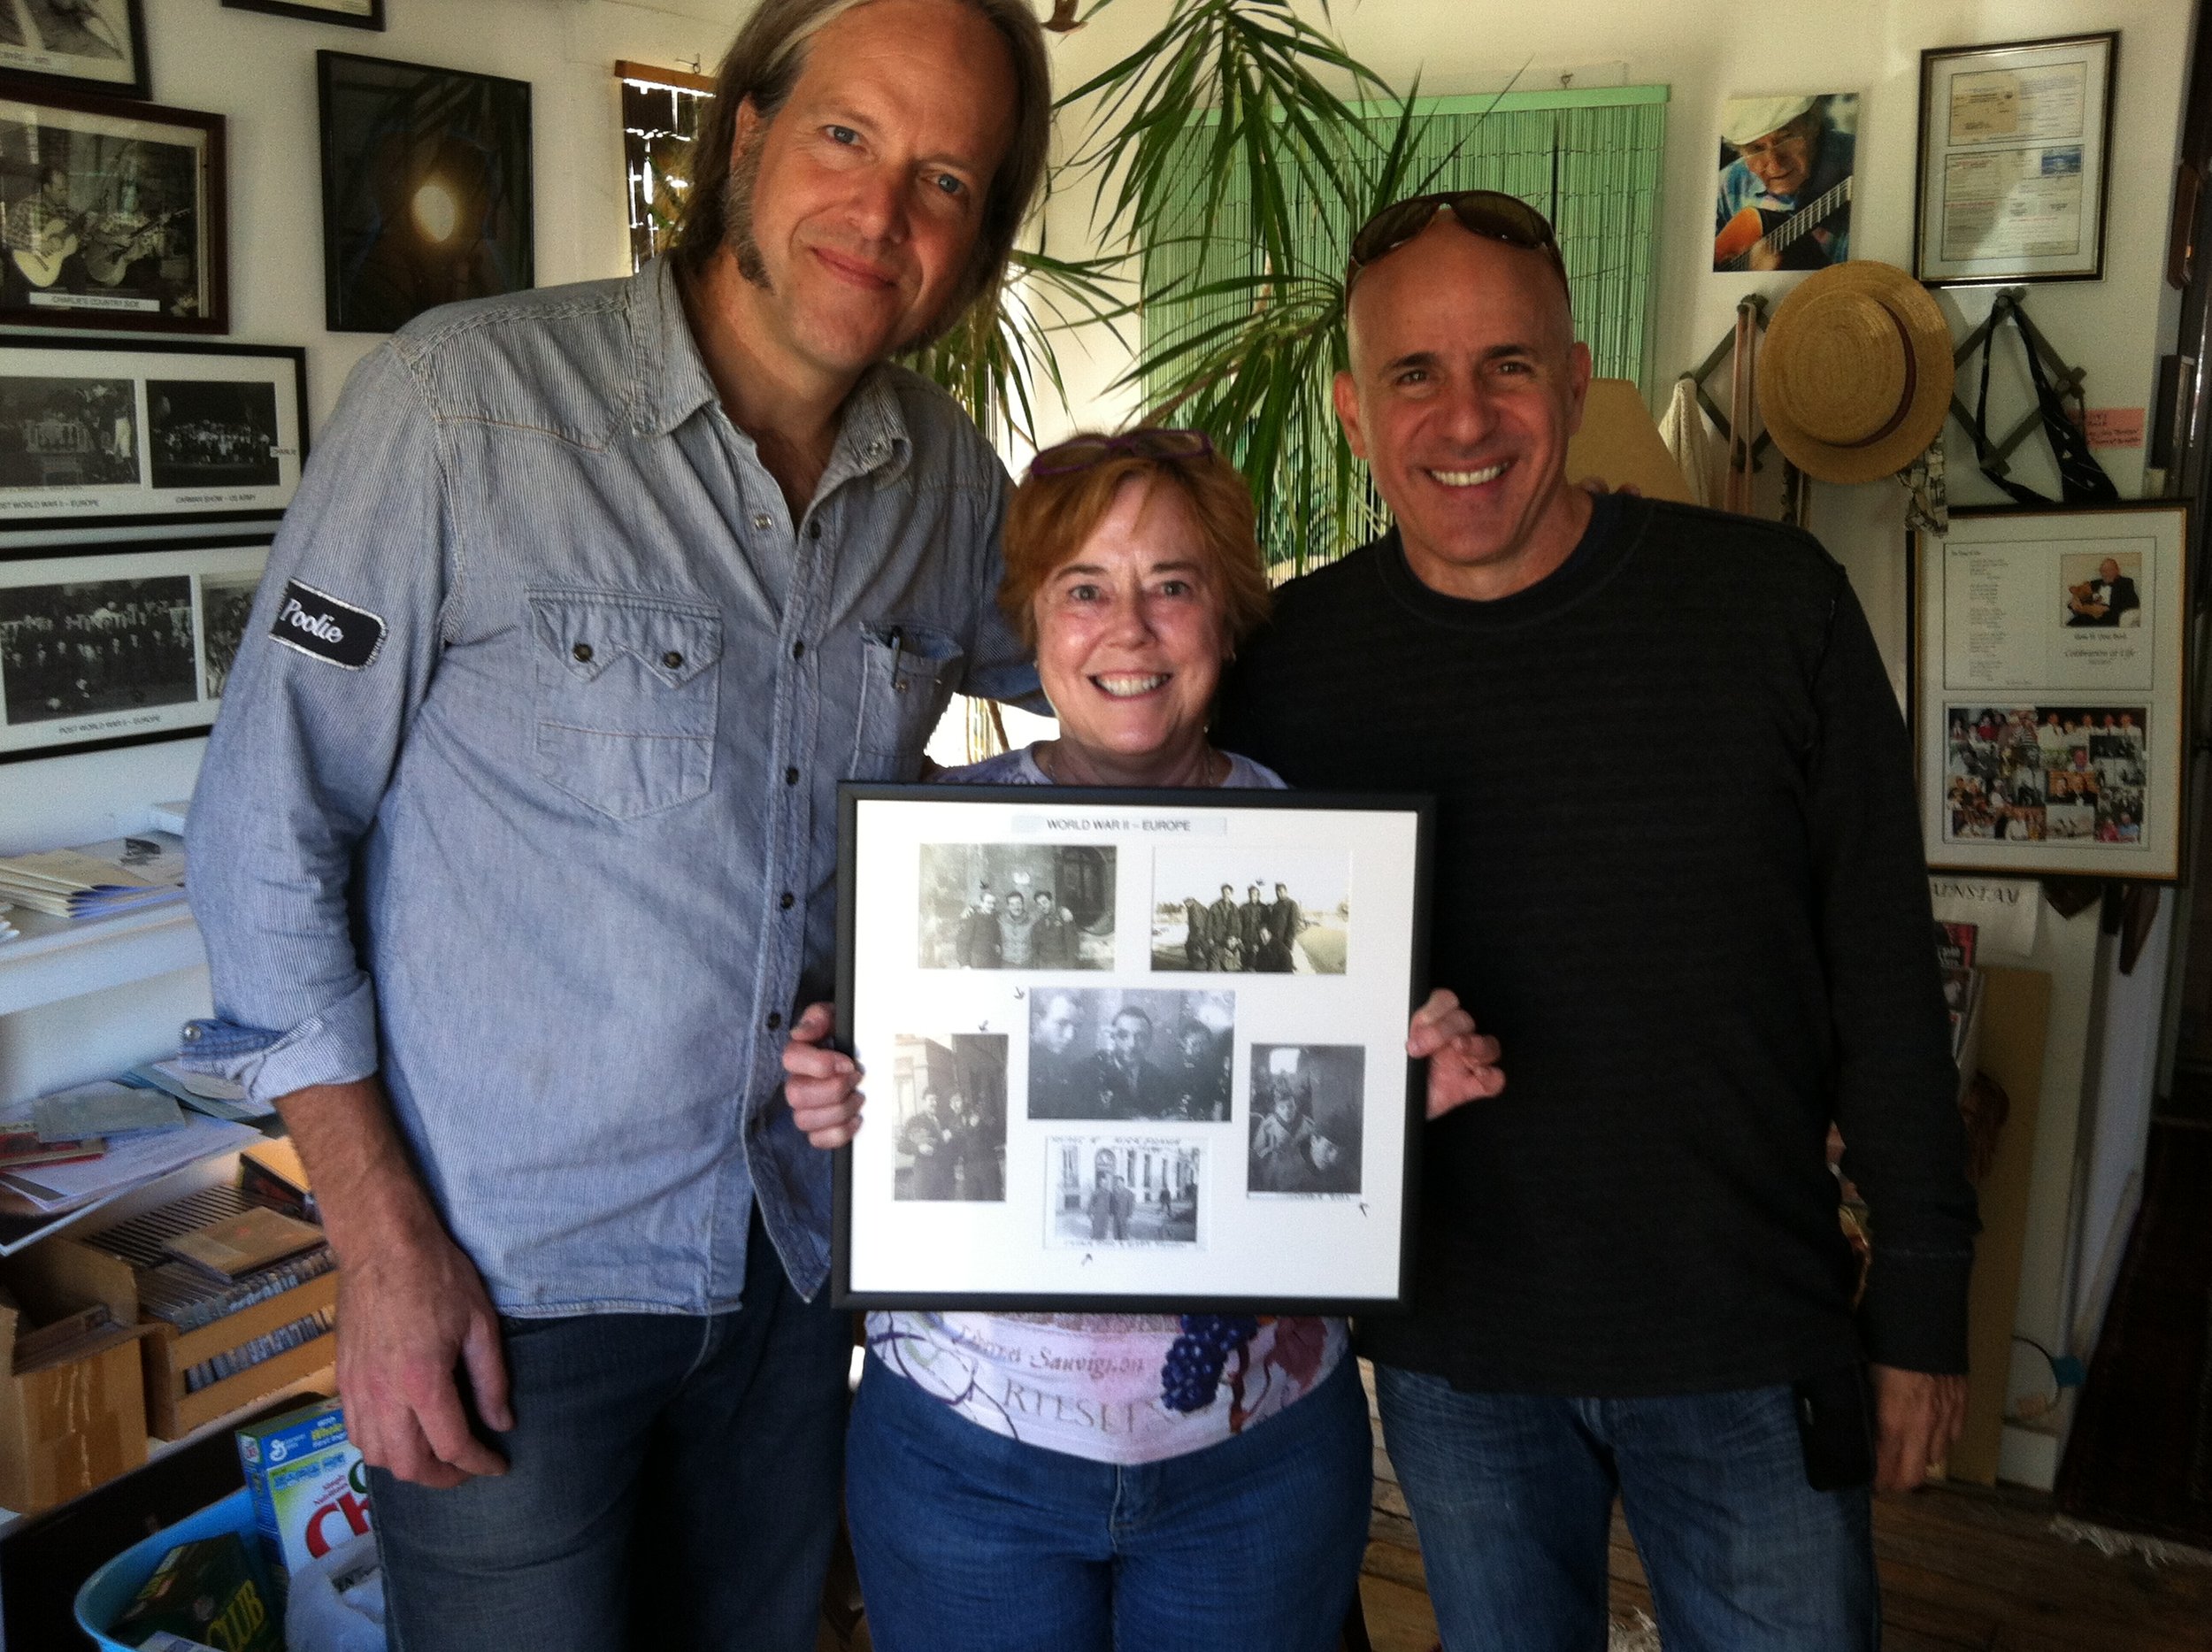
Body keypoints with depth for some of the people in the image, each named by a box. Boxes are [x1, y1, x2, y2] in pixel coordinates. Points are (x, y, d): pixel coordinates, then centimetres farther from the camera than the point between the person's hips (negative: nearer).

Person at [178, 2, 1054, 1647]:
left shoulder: (947, 473, 0)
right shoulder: (463, 400, -15)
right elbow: (268, 822, -11)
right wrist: (384, 1239, -13)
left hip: (798, 1249, 5)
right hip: (508, 1264, -4)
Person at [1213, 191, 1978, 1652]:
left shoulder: (1775, 606, -10)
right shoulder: (1287, 660, -6)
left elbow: (1883, 973, -4)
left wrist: (1924, 1304, -1)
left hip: (1751, 1341, -1)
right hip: (1449, 1359, 2)